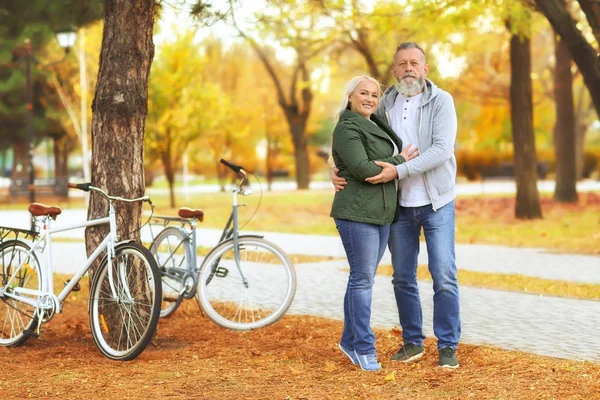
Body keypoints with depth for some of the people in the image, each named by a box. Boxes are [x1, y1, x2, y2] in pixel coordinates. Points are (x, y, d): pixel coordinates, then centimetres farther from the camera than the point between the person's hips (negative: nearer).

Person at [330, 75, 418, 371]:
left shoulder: (376, 125, 17)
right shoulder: (347, 129, -10)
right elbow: (363, 169, -21)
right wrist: (400, 161, -11)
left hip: (381, 213, 8)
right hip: (356, 213, -8)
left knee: (363, 278, 12)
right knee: (362, 279, -4)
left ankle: (350, 340, 21)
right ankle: (364, 347, 3)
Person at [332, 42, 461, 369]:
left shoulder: (441, 101, -7)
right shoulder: (385, 104, 4)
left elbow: (441, 149, -19)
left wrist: (399, 171, -26)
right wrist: (338, 170, -5)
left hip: (436, 203, -4)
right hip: (400, 206, 4)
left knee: (444, 276, -6)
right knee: (403, 278, 9)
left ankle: (448, 346, 3)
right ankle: (412, 342, 22)